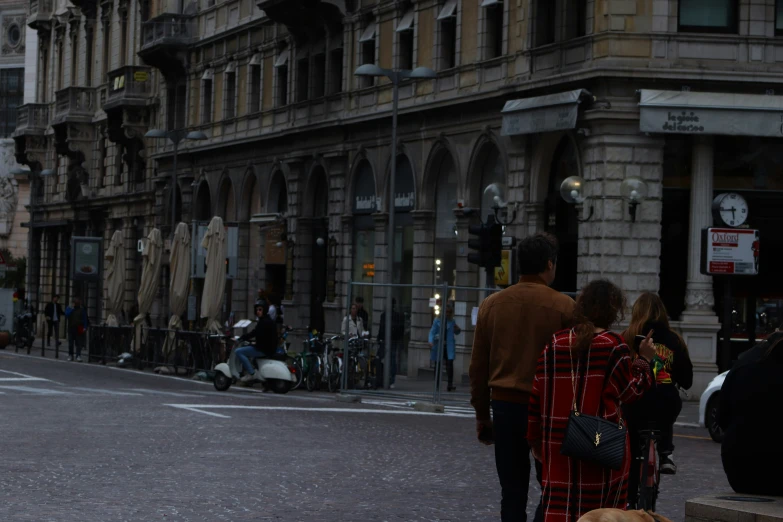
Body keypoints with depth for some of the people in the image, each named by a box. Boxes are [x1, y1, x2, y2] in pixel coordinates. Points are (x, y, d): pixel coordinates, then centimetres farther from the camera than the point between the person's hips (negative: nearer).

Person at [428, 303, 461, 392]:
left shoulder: (452, 321, 9)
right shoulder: (437, 320, 1)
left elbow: (456, 332, 22)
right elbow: (432, 332, -3)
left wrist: (457, 330, -3)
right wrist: (431, 342, -20)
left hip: (449, 347, 0)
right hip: (438, 345, 0)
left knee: (450, 363, -14)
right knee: (438, 365, 8)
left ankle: (450, 385, -17)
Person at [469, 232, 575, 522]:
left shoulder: (491, 305, 5)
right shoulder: (563, 307, -7)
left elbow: (478, 367, 9)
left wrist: (482, 415, 17)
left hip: (505, 404, 3)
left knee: (512, 491, 6)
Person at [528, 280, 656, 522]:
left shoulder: (554, 344, 5)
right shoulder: (613, 345, -8)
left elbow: (537, 395, 7)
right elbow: (631, 391, -3)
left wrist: (536, 438, 15)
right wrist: (644, 360, 10)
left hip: (559, 444, 3)